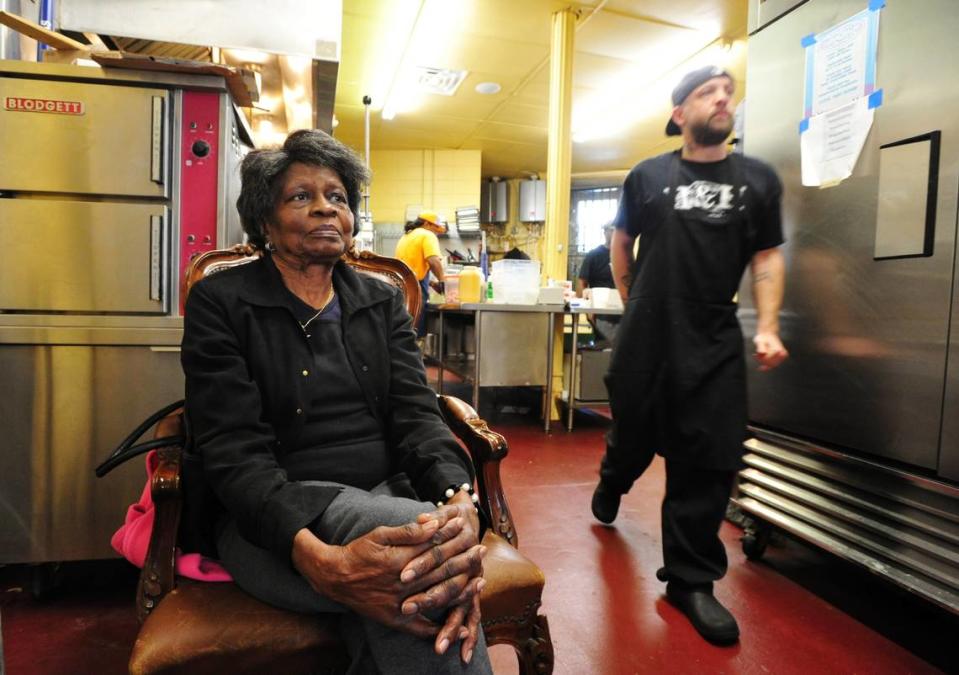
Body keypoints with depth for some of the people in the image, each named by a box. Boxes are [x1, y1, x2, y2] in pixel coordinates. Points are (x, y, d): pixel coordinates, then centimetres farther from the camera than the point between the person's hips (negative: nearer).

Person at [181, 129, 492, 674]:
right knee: (421, 537, -32)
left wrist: (460, 502, -24)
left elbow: (417, 414, 0)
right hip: (273, 520, -3)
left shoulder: (383, 301, 11)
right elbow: (234, 452, -11)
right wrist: (321, 559, -30)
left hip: (388, 496, 3)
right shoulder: (220, 302, -1)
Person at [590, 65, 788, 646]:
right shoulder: (648, 176, 5)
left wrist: (768, 327, -6)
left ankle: (691, 579, 13)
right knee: (633, 432, 13)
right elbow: (622, 242, 16)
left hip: (715, 340, 1)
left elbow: (768, 257, 6)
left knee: (710, 456, -2)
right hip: (646, 333, 0)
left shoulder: (758, 178, 7)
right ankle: (610, 486, 49)